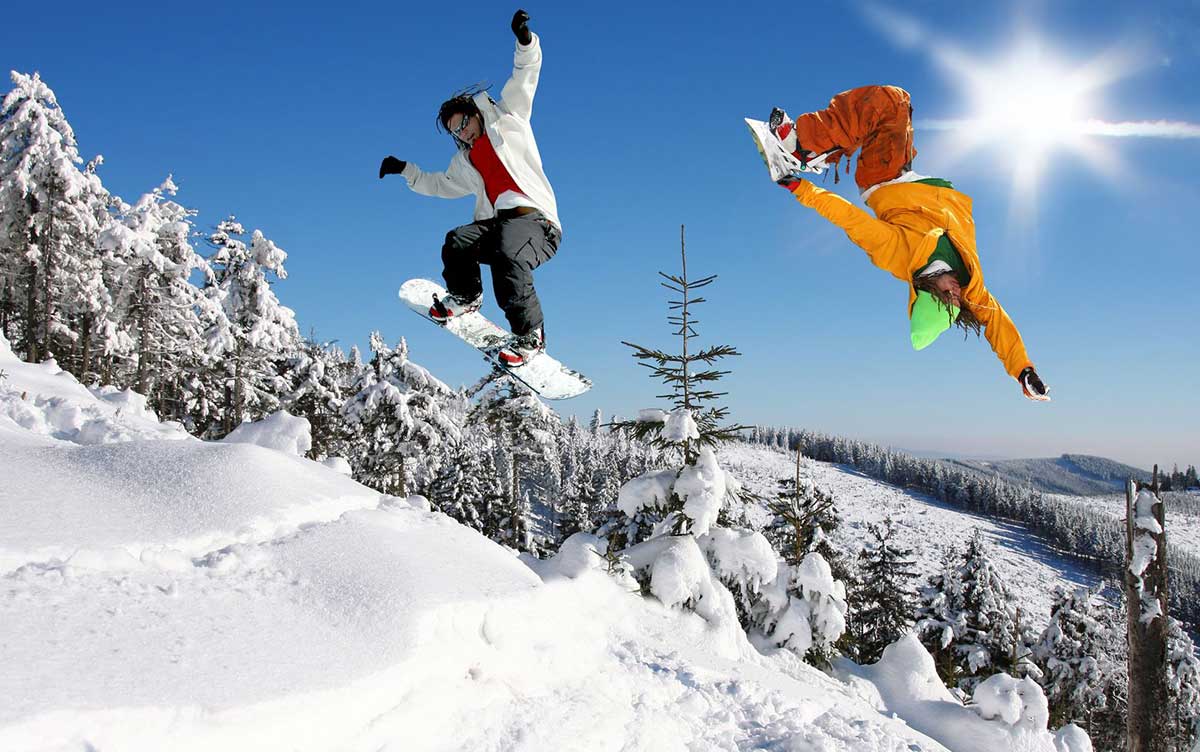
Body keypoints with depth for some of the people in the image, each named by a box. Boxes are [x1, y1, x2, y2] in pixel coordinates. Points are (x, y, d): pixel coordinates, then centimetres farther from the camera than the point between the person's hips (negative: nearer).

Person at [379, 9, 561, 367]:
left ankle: (529, 335, -23)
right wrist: (405, 170, 32)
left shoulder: (506, 117, 15)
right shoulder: (465, 163, 29)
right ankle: (464, 296, 3)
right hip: (496, 222, 5)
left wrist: (526, 41, -10)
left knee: (508, 257, -34)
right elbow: (438, 185, 41)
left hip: (534, 217, -5)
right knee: (458, 241, -25)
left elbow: (525, 75, 7)